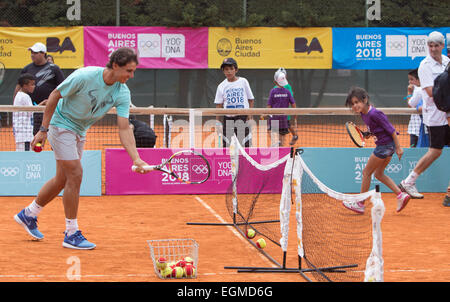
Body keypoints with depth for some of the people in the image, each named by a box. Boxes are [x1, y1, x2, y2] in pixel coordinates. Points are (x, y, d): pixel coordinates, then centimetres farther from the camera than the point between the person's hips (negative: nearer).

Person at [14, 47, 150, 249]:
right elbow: (55, 95, -16)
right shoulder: (85, 76, -28)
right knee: (75, 174, -14)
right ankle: (71, 234, -7)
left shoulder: (122, 93, -13)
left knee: (63, 179, 15)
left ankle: (28, 215, 34)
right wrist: (43, 130, -15)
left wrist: (136, 159, -30)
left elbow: (124, 129, -16)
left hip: (80, 132, 7)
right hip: (61, 125, -7)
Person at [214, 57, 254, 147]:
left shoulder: (243, 82, 3)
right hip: (228, 118, 1)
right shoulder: (222, 86, 4)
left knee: (245, 144, -2)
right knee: (227, 144, 2)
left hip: (243, 117, -1)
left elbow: (251, 99, 7)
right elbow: (218, 105, 6)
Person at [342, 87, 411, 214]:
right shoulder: (363, 113, 3)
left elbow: (391, 129, -20)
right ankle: (401, 195, 14)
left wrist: (398, 147, -18)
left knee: (366, 172, 2)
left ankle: (360, 204, 13)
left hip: (385, 145, -10)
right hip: (384, 145, 10)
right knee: (379, 174, 18)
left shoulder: (374, 114, -24)